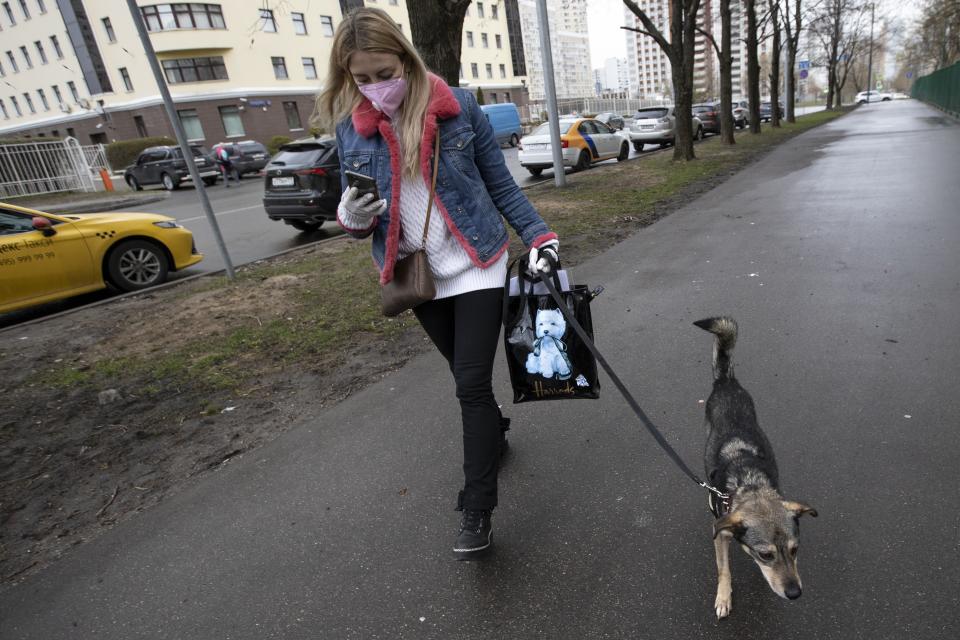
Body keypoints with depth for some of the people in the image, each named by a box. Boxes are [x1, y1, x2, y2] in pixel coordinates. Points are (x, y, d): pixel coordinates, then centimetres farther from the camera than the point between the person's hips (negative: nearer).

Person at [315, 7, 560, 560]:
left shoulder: (459, 107, -7)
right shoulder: (350, 129, -2)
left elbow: (500, 183, 0)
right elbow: (355, 210, 7)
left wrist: (537, 234, -8)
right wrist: (351, 218, -16)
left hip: (476, 265, -3)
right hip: (416, 275, 3)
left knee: (472, 381, -8)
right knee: (467, 377, 18)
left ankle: (478, 509, 6)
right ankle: (495, 431, 49)